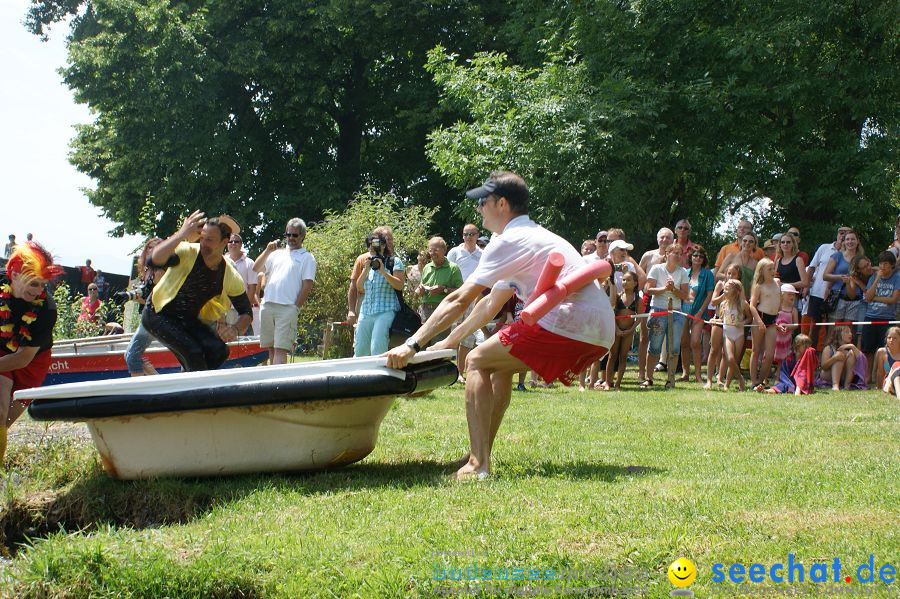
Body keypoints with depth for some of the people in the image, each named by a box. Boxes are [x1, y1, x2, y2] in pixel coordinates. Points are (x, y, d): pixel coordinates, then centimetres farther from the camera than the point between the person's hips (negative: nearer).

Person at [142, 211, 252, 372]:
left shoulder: (232, 278, -11)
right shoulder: (187, 253, -23)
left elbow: (246, 313, -2)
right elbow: (154, 260, -41)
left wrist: (235, 329, -25)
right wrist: (182, 234, -46)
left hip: (189, 321, 5)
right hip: (158, 315, -5)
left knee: (219, 351, -15)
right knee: (193, 352, -26)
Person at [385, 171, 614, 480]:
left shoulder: (510, 241, -4)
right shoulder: (533, 236, 26)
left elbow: (459, 300, -10)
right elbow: (491, 303, 32)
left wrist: (412, 345, -9)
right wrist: (450, 341, 33)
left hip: (567, 326, -10)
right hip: (600, 332, 10)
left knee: (477, 361, -1)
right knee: (500, 365, 23)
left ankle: (478, 465, -10)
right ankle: (480, 455, 23)